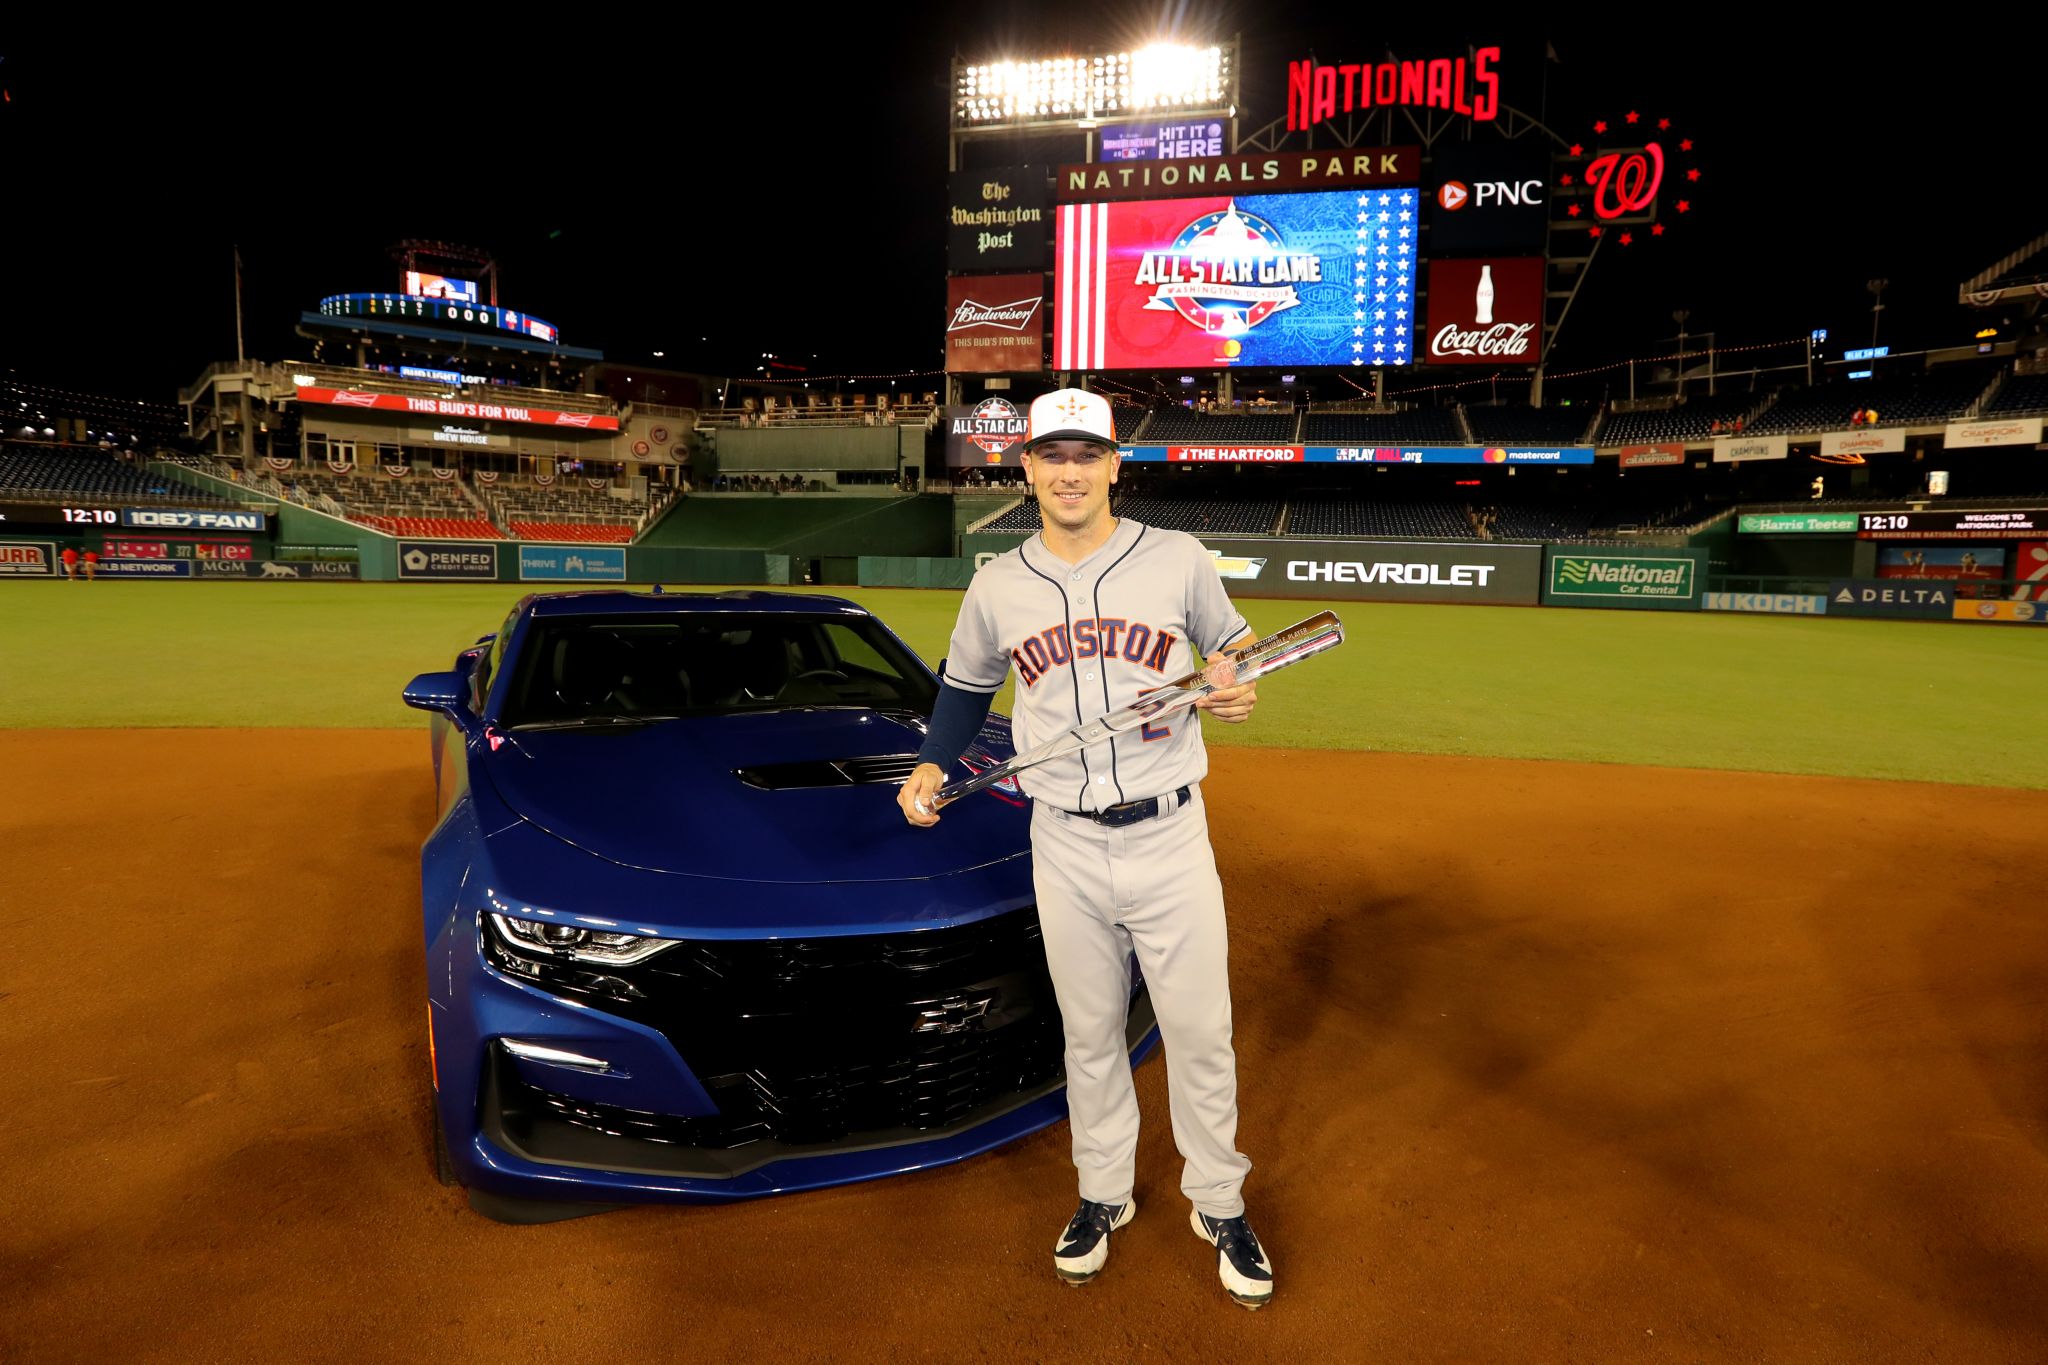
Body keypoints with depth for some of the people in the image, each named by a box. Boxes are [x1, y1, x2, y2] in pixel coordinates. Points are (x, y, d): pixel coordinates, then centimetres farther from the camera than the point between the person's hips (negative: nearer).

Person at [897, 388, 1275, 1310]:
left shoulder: (1178, 559, -5)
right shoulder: (997, 587, 1)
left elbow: (1231, 643, 10)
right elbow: (966, 686, 16)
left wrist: (1237, 691, -13)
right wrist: (933, 766, 2)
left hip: (1170, 837, -1)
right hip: (1064, 849, 2)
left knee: (1201, 1034, 9)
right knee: (1089, 1035, 16)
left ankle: (1219, 1205, 31)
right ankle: (1104, 1194, 37)